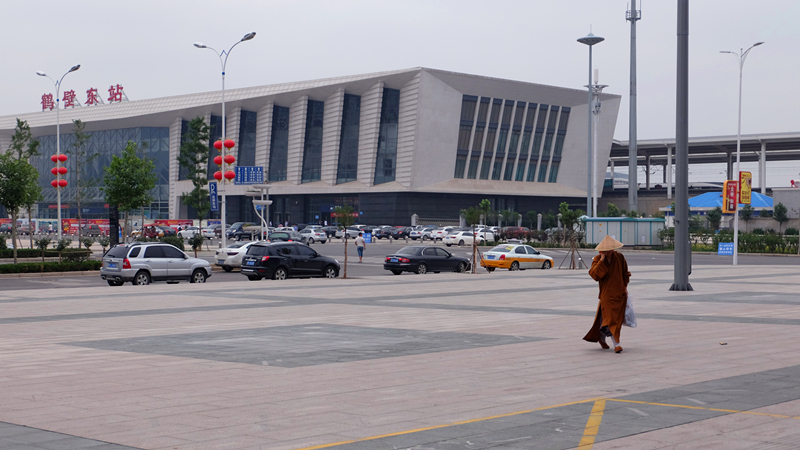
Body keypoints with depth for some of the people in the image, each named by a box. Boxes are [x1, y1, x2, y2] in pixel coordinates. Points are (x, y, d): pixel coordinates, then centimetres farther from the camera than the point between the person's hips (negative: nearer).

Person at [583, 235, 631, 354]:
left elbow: (625, 273, 13)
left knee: (618, 319, 11)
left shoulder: (620, 257, 0)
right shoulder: (598, 259, -8)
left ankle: (602, 338, 30)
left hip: (620, 293, 4)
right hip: (607, 294, -4)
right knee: (610, 318, -11)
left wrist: (625, 286, 7)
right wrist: (602, 261, -23)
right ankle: (616, 344, -10)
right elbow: (593, 274, -22)